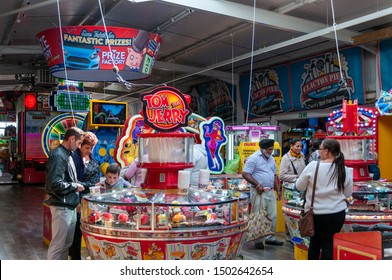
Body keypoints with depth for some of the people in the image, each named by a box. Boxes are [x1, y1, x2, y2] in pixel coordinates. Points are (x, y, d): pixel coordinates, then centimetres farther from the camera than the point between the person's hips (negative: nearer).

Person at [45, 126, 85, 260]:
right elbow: (55, 184, -26)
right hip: (61, 207, -10)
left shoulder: (67, 154, 13)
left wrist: (78, 185, 7)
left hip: (70, 206, 10)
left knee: (67, 243, 17)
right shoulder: (58, 155, -18)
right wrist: (75, 186, -14)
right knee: (57, 245, 0)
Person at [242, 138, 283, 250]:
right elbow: (245, 174, -14)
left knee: (272, 216, 10)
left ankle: (270, 238, 22)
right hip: (258, 192, -7)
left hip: (270, 191, 7)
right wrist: (257, 184, -19)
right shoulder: (254, 158, -9)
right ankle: (258, 240, 6)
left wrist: (278, 189, 16)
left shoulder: (271, 159, 15)